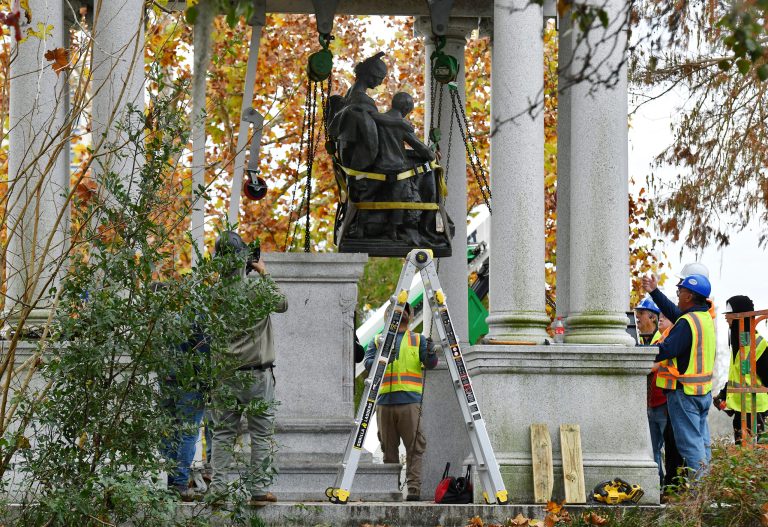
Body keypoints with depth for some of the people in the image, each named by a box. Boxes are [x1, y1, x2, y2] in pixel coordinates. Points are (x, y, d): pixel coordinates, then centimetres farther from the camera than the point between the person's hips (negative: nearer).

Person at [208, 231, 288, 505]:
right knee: (261, 434, 5)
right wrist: (265, 275, 13)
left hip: (224, 375, 3)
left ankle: (218, 487, 5)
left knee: (223, 432, 9)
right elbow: (283, 304, 10)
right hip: (257, 375, -3)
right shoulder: (257, 292, -11)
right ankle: (258, 488, 4)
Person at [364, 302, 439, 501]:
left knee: (415, 446, -10)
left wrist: (431, 353, -20)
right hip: (384, 401, 1)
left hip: (410, 400, -1)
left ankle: (414, 488, -14)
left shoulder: (418, 339, 15)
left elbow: (430, 364, 3)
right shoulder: (377, 341, 17)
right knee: (389, 448, 4)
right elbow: (368, 363, 2)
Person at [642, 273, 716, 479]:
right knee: (702, 441, 13)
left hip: (684, 392, -9)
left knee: (689, 443, -6)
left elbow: (665, 350, -24)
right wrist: (654, 292, 28)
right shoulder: (705, 318, 10)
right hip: (703, 392, 9)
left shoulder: (687, 323, -19)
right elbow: (673, 311, 24)